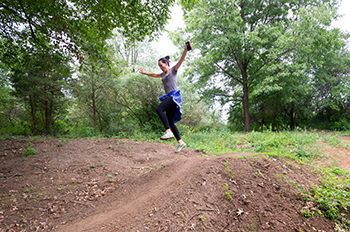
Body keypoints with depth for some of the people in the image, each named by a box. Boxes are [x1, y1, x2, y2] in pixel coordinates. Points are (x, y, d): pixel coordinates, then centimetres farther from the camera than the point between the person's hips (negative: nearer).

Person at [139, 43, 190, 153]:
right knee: (170, 122, 0)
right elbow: (154, 75, 45)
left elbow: (181, 60, -6)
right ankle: (180, 142, 3)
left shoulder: (173, 70, 9)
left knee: (159, 109, -29)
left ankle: (168, 132, -33)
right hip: (169, 97, 8)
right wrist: (145, 73, 56)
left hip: (174, 95, -8)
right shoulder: (163, 74, 28)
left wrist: (186, 50, -20)